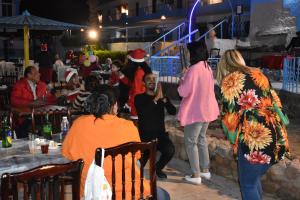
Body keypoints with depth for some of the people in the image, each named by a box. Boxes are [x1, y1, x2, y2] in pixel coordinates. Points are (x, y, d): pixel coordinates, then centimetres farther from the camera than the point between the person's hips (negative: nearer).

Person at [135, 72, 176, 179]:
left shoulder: (162, 97, 11)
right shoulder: (139, 97, 3)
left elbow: (173, 111, -5)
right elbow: (142, 111, -18)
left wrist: (162, 98, -17)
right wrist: (156, 98, -21)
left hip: (160, 133, 3)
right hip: (145, 135, -2)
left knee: (170, 150, -27)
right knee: (140, 163, -22)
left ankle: (158, 167, 6)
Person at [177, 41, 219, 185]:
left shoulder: (194, 69, -21)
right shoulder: (207, 68, 7)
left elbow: (183, 92, -20)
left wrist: (182, 79, -3)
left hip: (195, 111, -9)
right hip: (207, 110, 9)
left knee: (190, 142, 2)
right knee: (201, 139, 20)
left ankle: (196, 175, 5)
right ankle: (205, 170, 27)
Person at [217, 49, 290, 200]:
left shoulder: (230, 80, -5)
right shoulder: (258, 74, 14)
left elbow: (229, 115, -5)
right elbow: (274, 102, 17)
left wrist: (233, 139, 10)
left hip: (254, 139, -7)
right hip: (276, 136, 7)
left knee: (248, 185, 8)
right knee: (253, 178, 23)